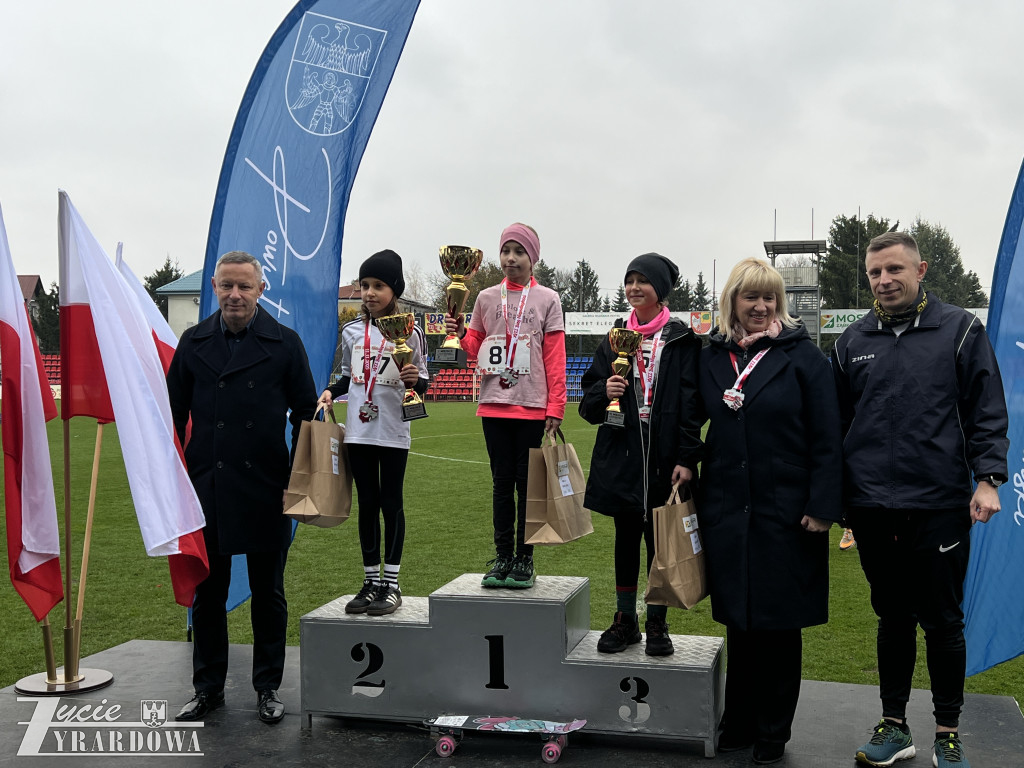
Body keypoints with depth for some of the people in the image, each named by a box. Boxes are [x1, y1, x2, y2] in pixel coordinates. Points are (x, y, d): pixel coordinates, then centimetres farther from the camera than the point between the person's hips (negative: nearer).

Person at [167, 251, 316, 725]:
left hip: (266, 490, -1)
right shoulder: (193, 343, 6)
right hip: (206, 488, 2)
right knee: (207, 592, 10)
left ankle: (268, 688, 23)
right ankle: (208, 688, 25)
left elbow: (306, 414, 2)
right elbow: (173, 415, 9)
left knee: (268, 593, 9)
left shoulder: (285, 343, 0)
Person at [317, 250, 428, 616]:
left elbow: (422, 381, 2)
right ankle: (371, 581, 19)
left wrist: (414, 379, -20)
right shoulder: (352, 331, 8)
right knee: (367, 504, 10)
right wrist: (330, 392, 1)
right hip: (358, 430, 4)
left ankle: (391, 584, 13)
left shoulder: (410, 332, -3)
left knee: (391, 503, 3)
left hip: (393, 431, -3)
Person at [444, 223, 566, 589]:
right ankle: (502, 557, 17)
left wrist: (555, 407, -7)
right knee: (502, 482, 9)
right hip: (494, 406, 3)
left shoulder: (547, 300, 2)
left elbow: (555, 359, -2)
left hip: (532, 407, -2)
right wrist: (461, 334, -8)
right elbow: (475, 348, 14)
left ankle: (525, 559, 13)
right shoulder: (486, 298, 9)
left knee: (527, 483, 3)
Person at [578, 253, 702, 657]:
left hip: (665, 459, -3)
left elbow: (692, 404, -5)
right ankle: (625, 620, 23)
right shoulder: (615, 339, 9)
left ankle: (657, 623, 20)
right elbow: (588, 404, 10)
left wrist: (687, 460, -12)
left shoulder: (682, 341, -2)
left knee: (660, 540, 6)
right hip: (621, 457, 3)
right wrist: (604, 392, -13)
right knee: (626, 538, 11)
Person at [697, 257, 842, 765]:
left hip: (785, 514, -3)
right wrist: (699, 499, 4)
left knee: (779, 625, 7)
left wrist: (821, 507, -11)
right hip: (727, 513, 3)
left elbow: (827, 440, -5)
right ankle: (738, 726, 27)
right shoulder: (711, 358, 7)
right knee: (739, 623, 12)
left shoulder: (802, 356, -3)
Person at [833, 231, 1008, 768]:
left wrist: (988, 478, -10)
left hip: (940, 505, -3)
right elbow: (835, 422, 12)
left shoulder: (959, 330, 1)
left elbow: (988, 412, -1)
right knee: (892, 619, 14)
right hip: (871, 508, 3)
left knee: (943, 622, 7)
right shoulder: (853, 341, 9)